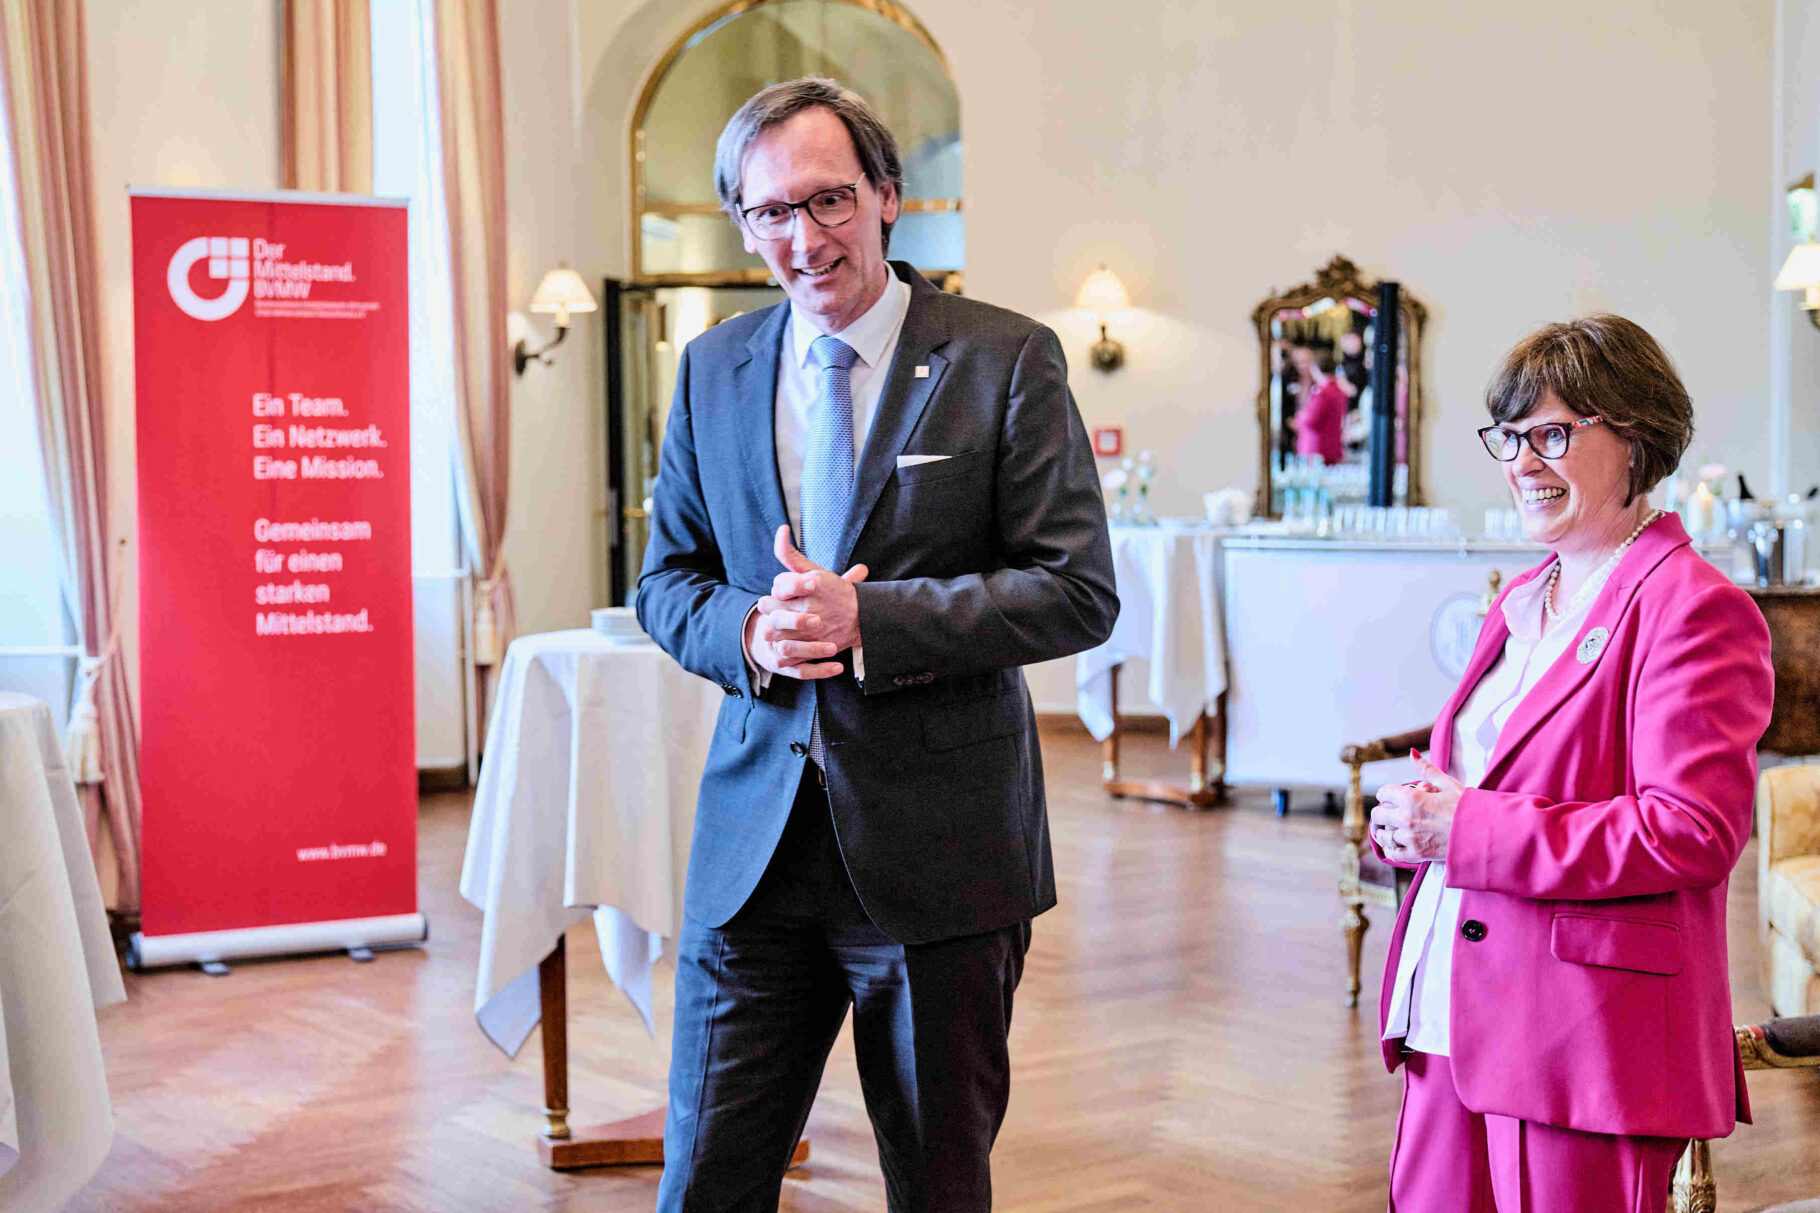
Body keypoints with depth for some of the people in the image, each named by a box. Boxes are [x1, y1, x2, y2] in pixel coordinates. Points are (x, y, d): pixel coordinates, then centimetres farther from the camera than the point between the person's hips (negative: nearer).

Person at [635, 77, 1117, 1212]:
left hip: (939, 846, -3)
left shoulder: (1007, 360, -5)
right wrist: (747, 631, -11)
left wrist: (869, 620, -20)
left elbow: (1079, 591, -9)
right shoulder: (712, 370, 8)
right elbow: (666, 580, 13)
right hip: (755, 846, 3)